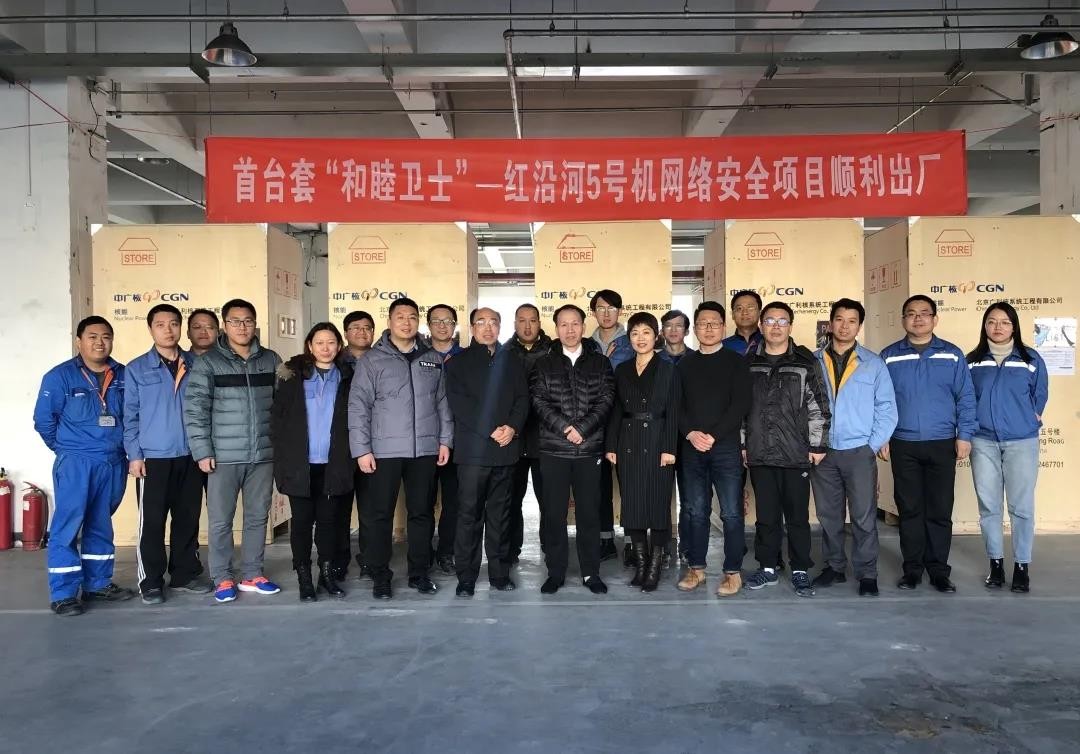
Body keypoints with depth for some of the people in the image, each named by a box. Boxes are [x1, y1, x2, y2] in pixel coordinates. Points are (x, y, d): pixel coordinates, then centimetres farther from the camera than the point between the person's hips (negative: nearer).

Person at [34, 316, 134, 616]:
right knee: (67, 528, -3)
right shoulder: (60, 376, -6)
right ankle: (63, 594, 4)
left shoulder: (124, 376, 4)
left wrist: (121, 446, 9)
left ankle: (99, 583, 24)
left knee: (101, 526, 14)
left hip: (113, 464, 4)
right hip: (75, 464, -4)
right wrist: (66, 448, 4)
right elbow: (43, 420, -2)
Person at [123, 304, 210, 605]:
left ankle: (185, 574, 22)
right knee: (152, 521, 2)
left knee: (188, 518, 10)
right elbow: (130, 415, 0)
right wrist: (134, 454, -7)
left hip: (190, 456, 3)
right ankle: (151, 581, 13)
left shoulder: (195, 365, 7)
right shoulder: (137, 369, 1)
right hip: (153, 457, -3)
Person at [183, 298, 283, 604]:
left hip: (264, 454, 3)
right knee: (221, 521, 4)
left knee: (258, 517, 11)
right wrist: (202, 451, -10)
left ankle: (252, 575, 24)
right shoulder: (207, 363, -2)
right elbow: (194, 409, -6)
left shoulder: (271, 360, 7)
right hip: (224, 457, -3)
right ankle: (223, 578, 17)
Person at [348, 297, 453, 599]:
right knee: (379, 514, 2)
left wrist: (445, 440, 6)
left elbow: (442, 403, 13)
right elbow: (358, 407, -4)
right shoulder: (372, 360, -1)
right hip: (384, 451, -3)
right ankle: (380, 577, 14)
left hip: (425, 450, 3)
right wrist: (361, 449, -9)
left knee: (421, 512, 10)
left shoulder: (433, 359, 10)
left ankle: (419, 572, 22)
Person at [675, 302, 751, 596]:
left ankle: (733, 572, 8)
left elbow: (740, 404, -6)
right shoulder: (685, 364, 13)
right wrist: (690, 433, -10)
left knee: (731, 512, -2)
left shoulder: (736, 362, 4)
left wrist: (713, 435, -13)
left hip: (726, 447, -3)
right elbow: (676, 405, 7)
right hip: (691, 447, 3)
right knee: (694, 511, 7)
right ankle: (695, 567, 18)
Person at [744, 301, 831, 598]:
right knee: (766, 515, 10)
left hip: (796, 454, -2)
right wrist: (742, 444, 10)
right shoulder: (749, 363, 9)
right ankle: (767, 568, 22)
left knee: (797, 515, 5)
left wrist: (817, 446, -5)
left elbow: (819, 406, -1)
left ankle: (800, 571, 18)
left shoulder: (805, 362, 0)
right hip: (759, 454, 2)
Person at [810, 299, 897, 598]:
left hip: (860, 452, -1)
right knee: (828, 515, 10)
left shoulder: (873, 363, 3)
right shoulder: (813, 362, 5)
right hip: (822, 452, 2)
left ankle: (867, 574, 11)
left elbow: (887, 408, 2)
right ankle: (834, 567, 23)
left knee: (864, 517, 0)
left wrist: (874, 444, -4)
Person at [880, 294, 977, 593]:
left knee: (940, 510, 4)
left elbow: (965, 398, 3)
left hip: (942, 444, 0)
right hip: (903, 445, 0)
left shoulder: (952, 355, 4)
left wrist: (965, 435, -4)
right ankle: (912, 568, 17)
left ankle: (939, 570, 15)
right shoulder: (889, 356, 4)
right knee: (910, 510, 7)